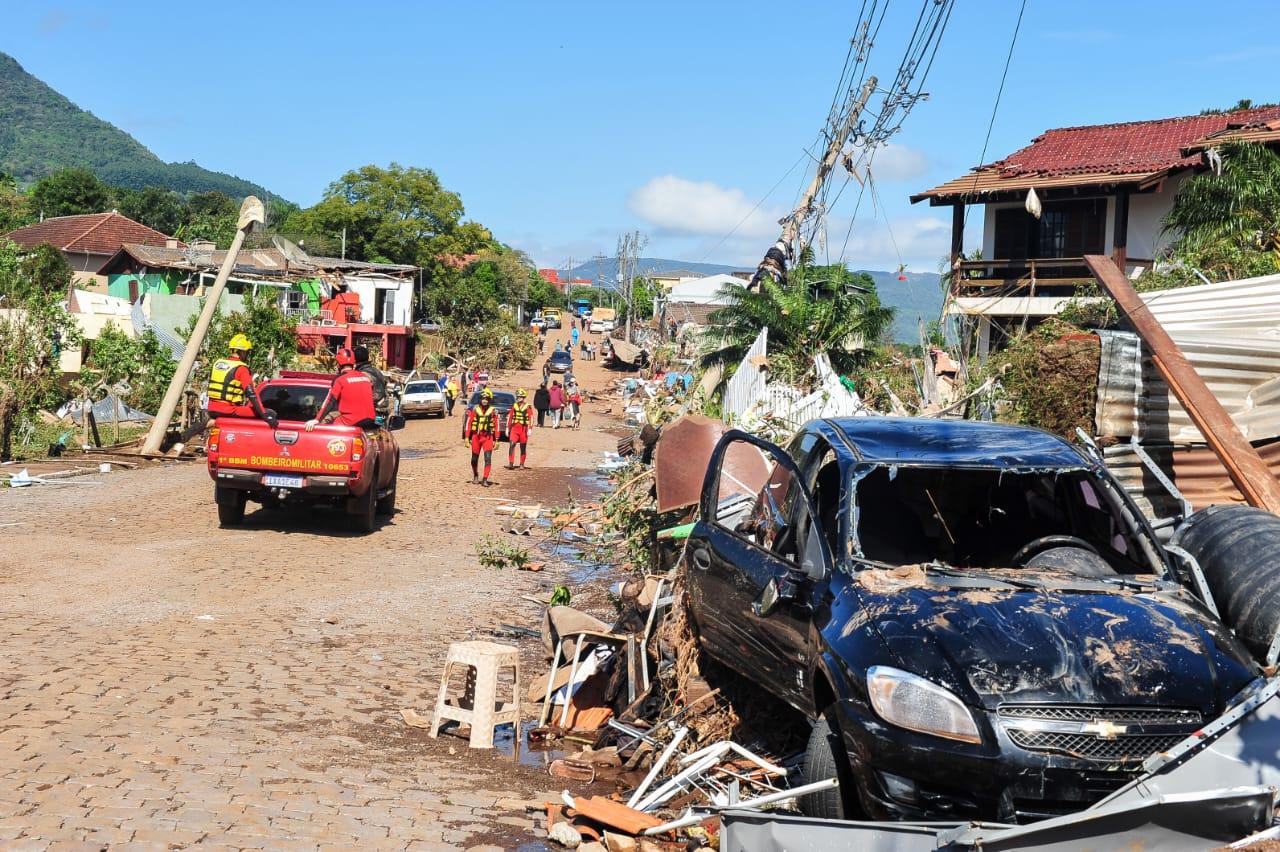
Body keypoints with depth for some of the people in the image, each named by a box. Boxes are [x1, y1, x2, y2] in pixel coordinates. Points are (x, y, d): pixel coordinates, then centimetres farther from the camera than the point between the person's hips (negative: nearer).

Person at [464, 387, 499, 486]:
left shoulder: (493, 411, -1)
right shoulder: (475, 409, 0)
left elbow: (496, 426, 2)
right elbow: (468, 423, 2)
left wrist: (496, 440, 0)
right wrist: (466, 437, -2)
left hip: (488, 437, -1)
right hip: (476, 437, 1)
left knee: (488, 458, -15)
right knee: (474, 459, 13)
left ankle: (485, 480, -13)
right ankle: (475, 476, 37)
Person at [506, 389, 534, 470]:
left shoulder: (528, 407, -2)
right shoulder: (514, 406, 10)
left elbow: (531, 418, -6)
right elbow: (509, 417, 14)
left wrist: (530, 429, -13)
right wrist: (507, 428, 12)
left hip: (523, 429, -2)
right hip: (514, 428, 3)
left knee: (523, 447, 6)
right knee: (511, 445, -13)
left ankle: (522, 464, 16)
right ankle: (511, 463, -14)